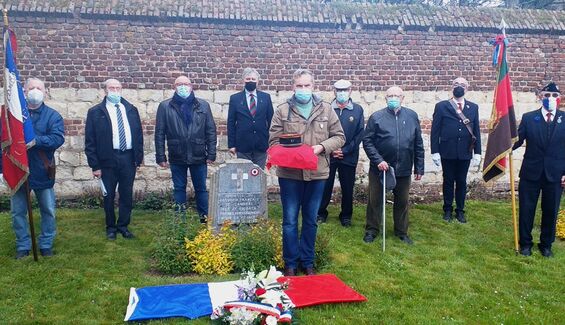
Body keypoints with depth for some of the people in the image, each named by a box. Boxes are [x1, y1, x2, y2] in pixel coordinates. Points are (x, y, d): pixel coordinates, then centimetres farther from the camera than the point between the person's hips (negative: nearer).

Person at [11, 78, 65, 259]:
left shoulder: (52, 115, -2)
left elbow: (58, 138, -17)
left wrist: (36, 140, -33)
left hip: (42, 171, -1)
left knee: (48, 211, 7)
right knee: (18, 212, 8)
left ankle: (46, 244, 22)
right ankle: (23, 246, 22)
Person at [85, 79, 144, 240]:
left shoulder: (131, 110, 7)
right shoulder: (95, 112, -2)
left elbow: (138, 134, 10)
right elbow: (90, 141, -4)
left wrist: (139, 158, 5)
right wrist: (95, 165, -8)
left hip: (128, 158, 2)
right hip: (108, 159, -2)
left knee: (127, 195, 9)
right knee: (109, 195, 9)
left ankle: (123, 225, 23)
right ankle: (111, 227, 24)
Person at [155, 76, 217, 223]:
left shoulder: (203, 105, 3)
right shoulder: (165, 106, 0)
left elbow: (211, 131, 2)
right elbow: (159, 133, 0)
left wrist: (211, 154, -2)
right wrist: (161, 157, -3)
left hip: (199, 156, 0)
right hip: (177, 157, 0)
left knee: (201, 189, 8)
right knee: (179, 188, 10)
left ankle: (205, 219, 20)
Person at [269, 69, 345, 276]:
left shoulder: (326, 109, 5)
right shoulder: (282, 111, 0)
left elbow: (339, 137, 6)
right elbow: (274, 141, 0)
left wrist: (322, 146, -11)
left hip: (316, 173, 2)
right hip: (290, 173, -2)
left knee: (311, 220, 13)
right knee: (290, 220, 5)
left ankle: (308, 262, 27)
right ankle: (290, 263, 20)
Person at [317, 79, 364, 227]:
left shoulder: (358, 110, 1)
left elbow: (360, 134, -2)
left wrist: (345, 151, -8)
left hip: (349, 157, 1)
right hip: (328, 154, 0)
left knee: (347, 187, 9)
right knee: (325, 186, 6)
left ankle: (346, 216, 25)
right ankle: (321, 213, 22)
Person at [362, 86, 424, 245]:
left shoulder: (412, 116, 3)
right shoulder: (376, 117, -4)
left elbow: (418, 144, 6)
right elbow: (367, 141, -7)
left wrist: (419, 167, 4)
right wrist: (378, 160, -17)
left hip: (403, 169, 2)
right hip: (379, 168, -2)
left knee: (402, 202, 14)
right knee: (375, 200, 9)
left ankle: (401, 231, 30)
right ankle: (371, 230, 25)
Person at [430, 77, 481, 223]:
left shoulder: (473, 107, 7)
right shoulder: (441, 106, 0)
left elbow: (476, 131, 6)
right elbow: (435, 130, -2)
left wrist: (477, 152, 2)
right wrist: (435, 151, -8)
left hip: (465, 152, 2)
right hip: (447, 152, -1)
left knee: (462, 182, 9)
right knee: (448, 181, 9)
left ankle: (460, 210, 22)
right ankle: (448, 210, 22)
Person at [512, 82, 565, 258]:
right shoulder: (528, 118, 0)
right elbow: (518, 140, -7)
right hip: (531, 173, 0)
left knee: (550, 211, 11)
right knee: (526, 210, 8)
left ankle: (546, 244, 28)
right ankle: (525, 243, 23)